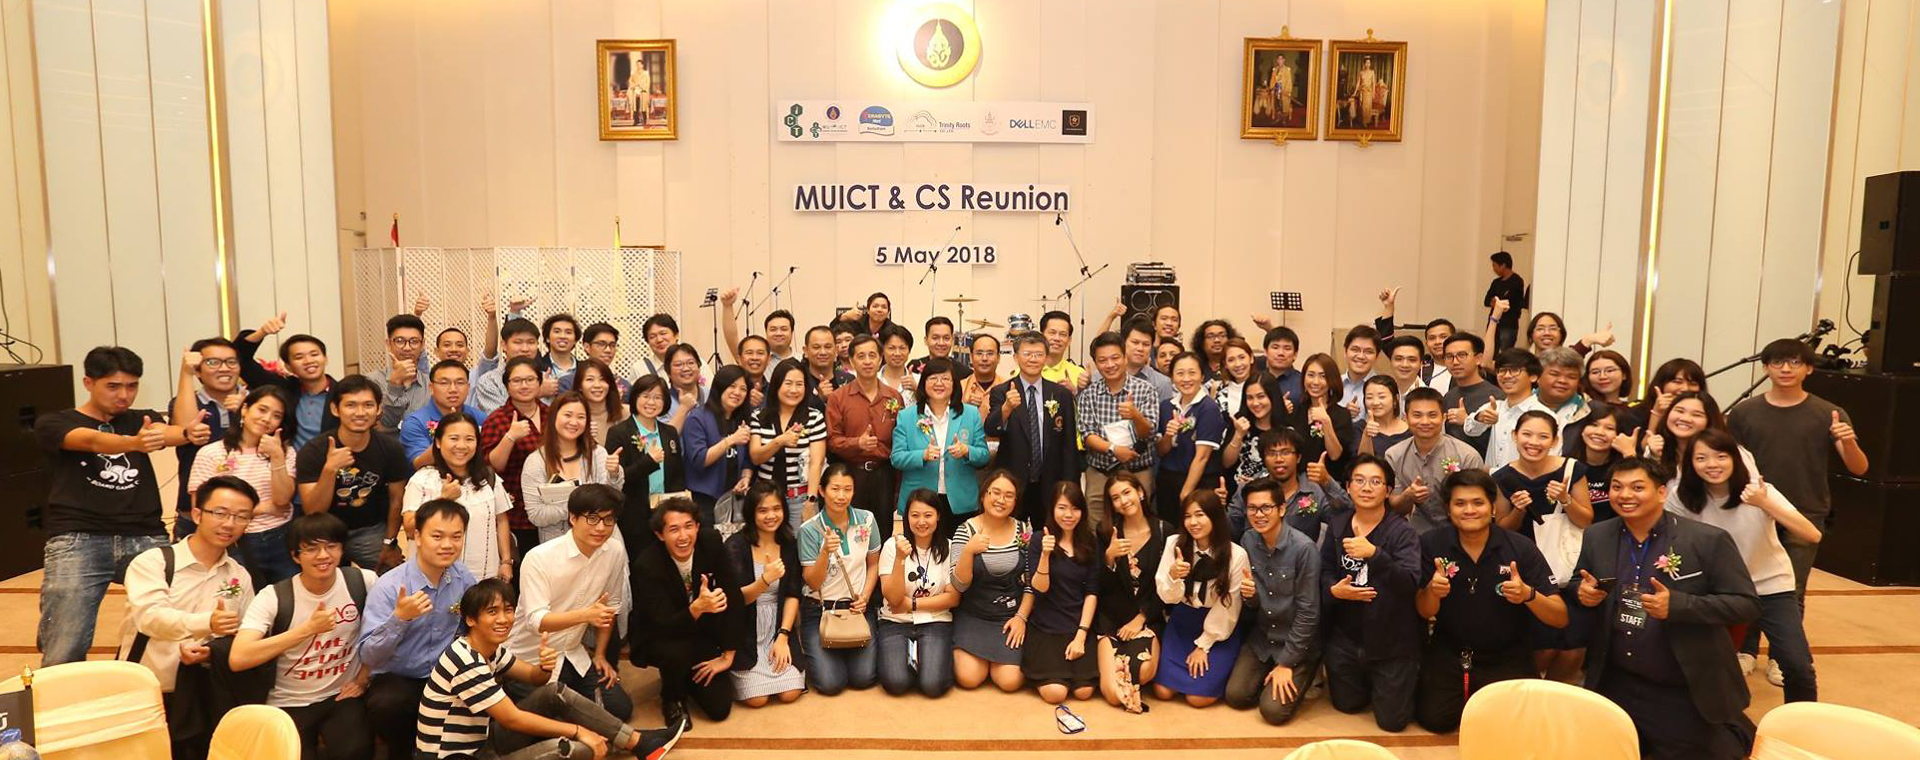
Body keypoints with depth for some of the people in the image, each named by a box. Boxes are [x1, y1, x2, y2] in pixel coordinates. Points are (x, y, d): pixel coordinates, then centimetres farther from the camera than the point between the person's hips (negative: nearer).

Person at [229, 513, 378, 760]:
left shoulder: (362, 582, -7)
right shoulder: (273, 597, -12)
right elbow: (237, 659, -26)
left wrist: (364, 677, 2)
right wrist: (308, 628, -30)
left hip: (343, 696, 1)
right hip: (290, 704, 0)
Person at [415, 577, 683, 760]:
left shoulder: (492, 648, 3)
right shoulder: (465, 662, -26)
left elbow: (533, 677, 13)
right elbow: (512, 719, -25)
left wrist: (545, 667, -13)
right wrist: (577, 731, -20)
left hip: (479, 738, 9)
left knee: (555, 693, -3)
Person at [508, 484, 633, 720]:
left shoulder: (615, 552, -8)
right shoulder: (539, 558, -22)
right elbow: (536, 621, -28)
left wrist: (599, 655, 8)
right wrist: (586, 615, -42)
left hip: (573, 654, 5)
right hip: (531, 659, -5)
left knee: (620, 708, 1)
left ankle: (566, 694, 23)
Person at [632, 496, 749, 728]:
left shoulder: (711, 542, -18)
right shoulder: (647, 566, -28)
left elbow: (733, 596, -14)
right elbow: (665, 625, -31)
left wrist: (728, 655, -14)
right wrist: (697, 608, -53)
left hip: (701, 634, 3)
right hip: (657, 640, -3)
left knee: (720, 707, -7)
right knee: (676, 652, -37)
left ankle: (688, 679, 27)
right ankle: (672, 699, -2)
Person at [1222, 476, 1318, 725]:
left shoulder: (1304, 548, -23)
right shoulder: (1248, 541, -5)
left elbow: (1308, 611, -17)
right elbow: (1251, 606, 5)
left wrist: (1286, 663, -13)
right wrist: (1248, 595, -21)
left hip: (1297, 643, -5)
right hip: (1261, 638, 5)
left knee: (1273, 710, -13)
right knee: (1235, 695, -5)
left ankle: (1298, 678, 15)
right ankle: (1267, 674, 22)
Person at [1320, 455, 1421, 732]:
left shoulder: (1402, 532, -15)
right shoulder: (1337, 526, 0)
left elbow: (1410, 582, -29)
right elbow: (1325, 571, 8)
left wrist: (1374, 553, -43)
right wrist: (1334, 590, -15)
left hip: (1392, 641, -4)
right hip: (1345, 638, 4)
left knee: (1392, 721, 7)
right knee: (1346, 705, 19)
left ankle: (1408, 680, 36)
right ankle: (1370, 682, 49)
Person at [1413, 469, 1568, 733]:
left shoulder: (1521, 548, -14)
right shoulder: (1431, 544, -11)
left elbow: (1561, 619, -14)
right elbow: (1424, 613, -6)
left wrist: (1528, 594, -36)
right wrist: (1432, 591, -30)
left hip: (1506, 656, 0)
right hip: (1448, 651, 1)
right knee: (1435, 718, -14)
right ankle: (1464, 693, 19)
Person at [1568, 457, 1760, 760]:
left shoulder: (1708, 540, -14)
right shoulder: (1596, 537, -2)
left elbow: (1747, 605, -14)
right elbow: (1577, 586, 11)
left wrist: (1677, 604, -28)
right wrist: (1582, 591, -13)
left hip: (1686, 694, -4)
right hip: (1615, 686, 4)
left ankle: (1736, 732, 44)